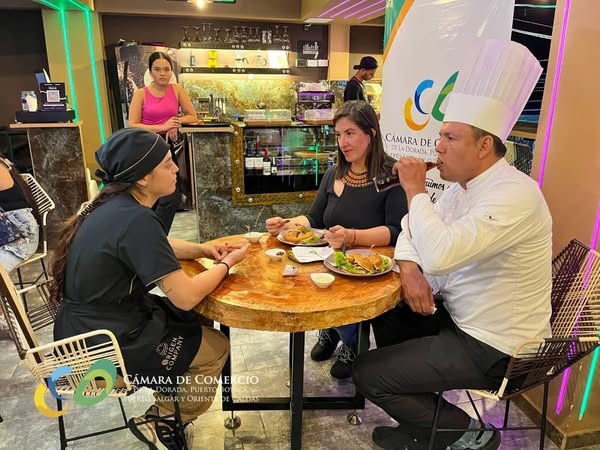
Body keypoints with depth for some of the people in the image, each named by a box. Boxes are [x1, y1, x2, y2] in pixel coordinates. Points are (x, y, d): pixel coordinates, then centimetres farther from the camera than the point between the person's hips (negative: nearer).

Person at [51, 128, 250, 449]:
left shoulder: (114, 204, 0)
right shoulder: (135, 220, -29)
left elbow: (157, 247, 18)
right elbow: (186, 297, -26)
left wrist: (203, 250, 2)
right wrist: (227, 264, -9)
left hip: (89, 329, 9)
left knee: (196, 323, 19)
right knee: (216, 348, 6)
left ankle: (165, 408, 31)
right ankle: (161, 423, 23)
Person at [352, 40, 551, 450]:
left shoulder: (514, 196, -28)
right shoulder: (463, 186, 3)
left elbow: (438, 254, -39)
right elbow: (413, 231, 9)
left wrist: (416, 190, -25)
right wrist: (409, 268, -13)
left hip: (491, 346, -9)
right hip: (460, 317, 9)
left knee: (368, 374, -9)